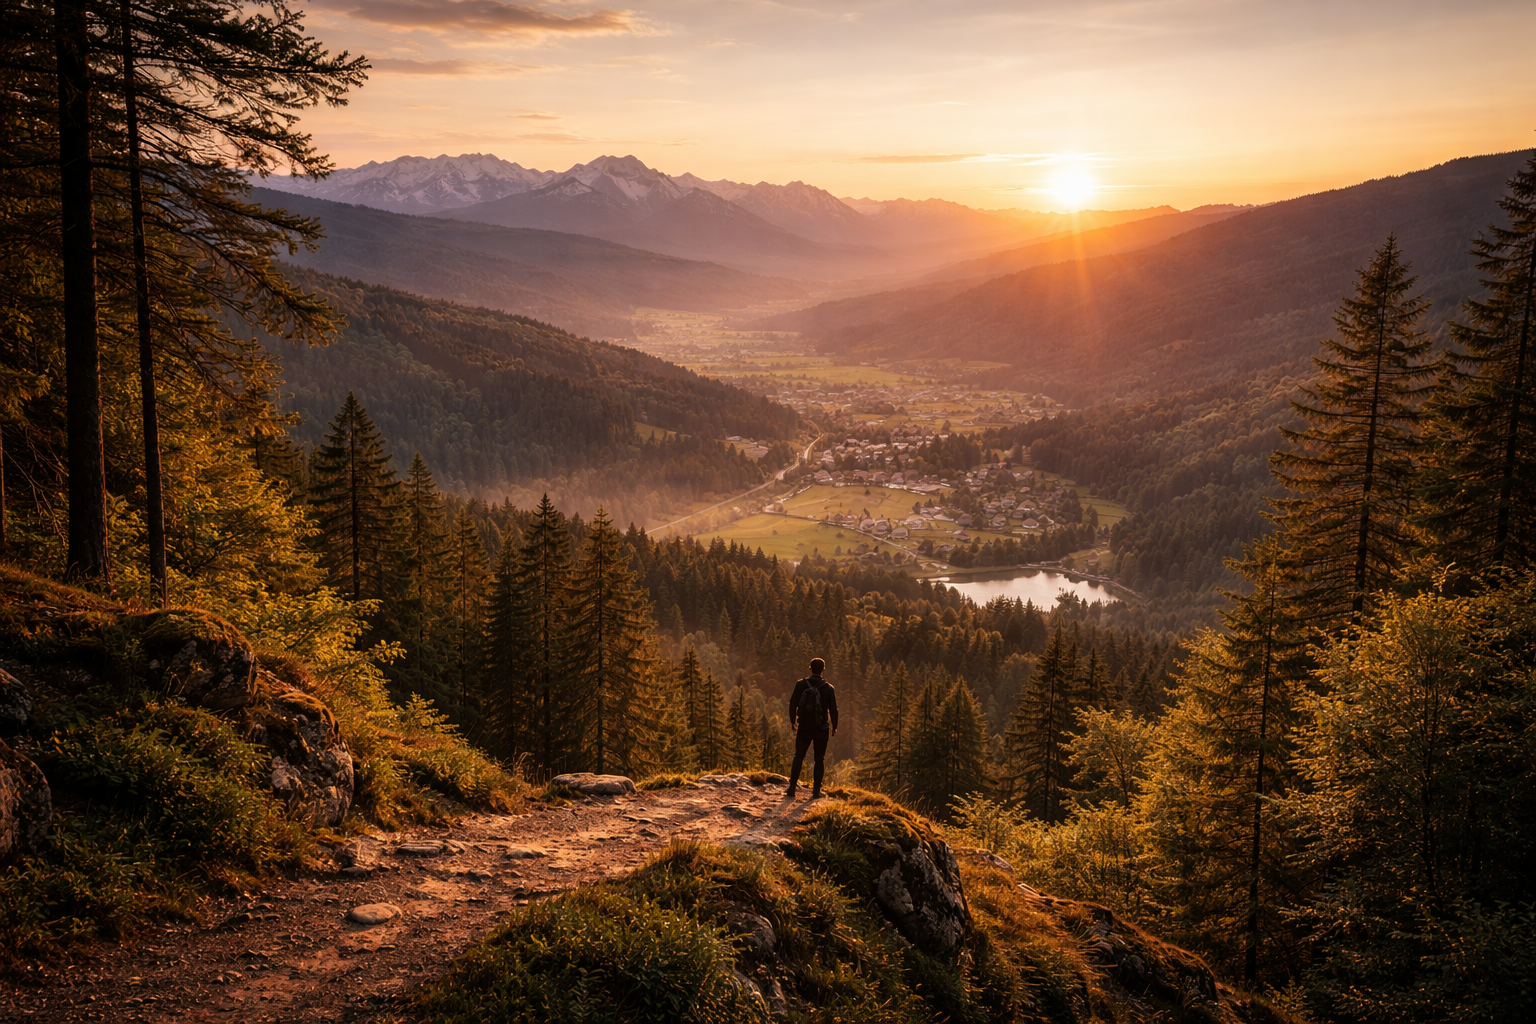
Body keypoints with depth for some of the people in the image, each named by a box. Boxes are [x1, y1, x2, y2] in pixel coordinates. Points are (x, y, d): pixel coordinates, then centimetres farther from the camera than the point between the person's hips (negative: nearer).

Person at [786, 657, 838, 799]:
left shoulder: (801, 685, -5)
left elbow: (793, 704, 0)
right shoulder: (828, 688, -6)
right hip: (821, 729, -1)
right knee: (819, 759, 8)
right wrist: (834, 727, 11)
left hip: (804, 728, 1)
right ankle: (816, 791, 8)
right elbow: (833, 709, -2)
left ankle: (792, 789, 2)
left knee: (798, 757, 9)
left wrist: (792, 721, 15)